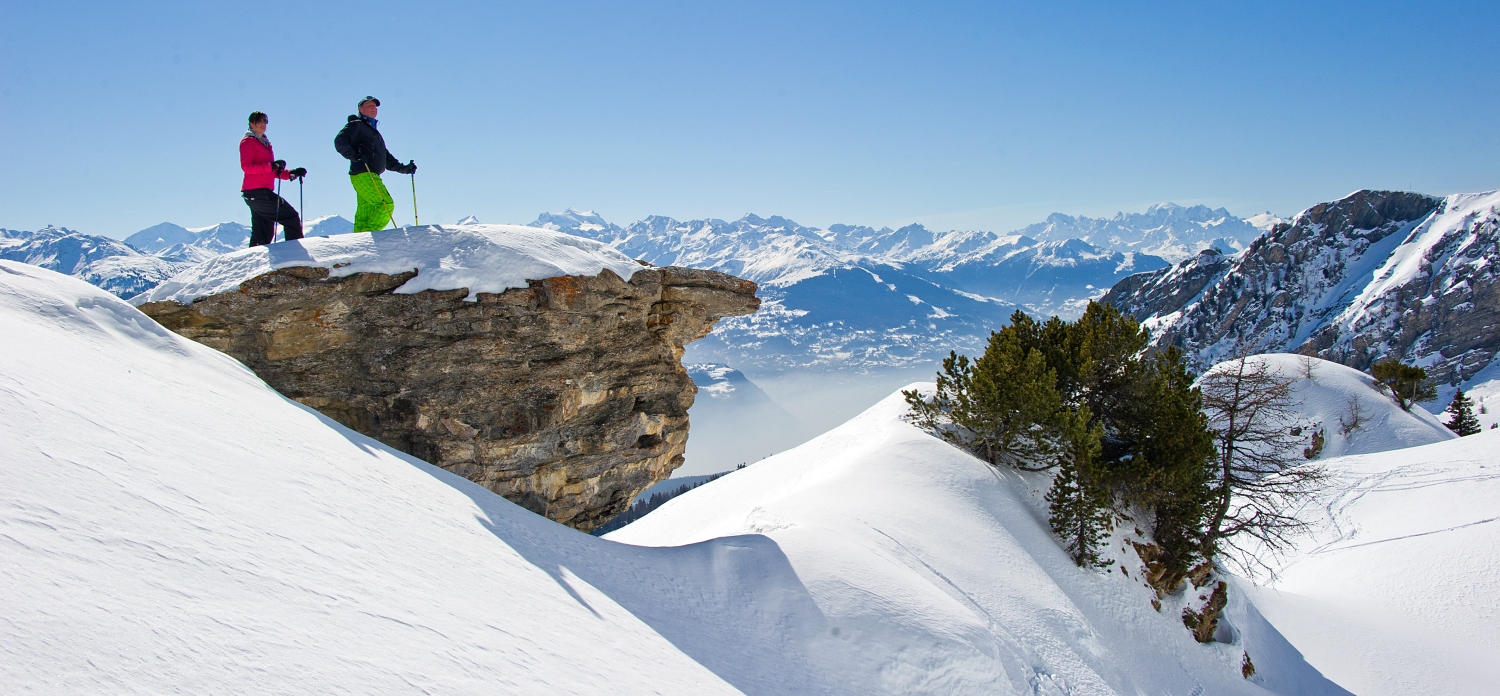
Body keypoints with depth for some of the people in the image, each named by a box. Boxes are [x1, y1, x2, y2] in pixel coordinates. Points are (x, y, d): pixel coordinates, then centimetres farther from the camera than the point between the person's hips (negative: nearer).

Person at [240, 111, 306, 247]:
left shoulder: (265, 143, 24)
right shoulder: (248, 142, -1)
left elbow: (272, 172, 24)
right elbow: (247, 167, -15)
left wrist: (291, 174, 11)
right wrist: (271, 166, -24)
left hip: (263, 192, 9)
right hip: (256, 192, -9)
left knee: (264, 234, 7)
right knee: (291, 217, -13)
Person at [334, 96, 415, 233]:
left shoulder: (374, 131, 30)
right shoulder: (356, 125, 4)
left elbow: (387, 159, 31)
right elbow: (340, 141, -11)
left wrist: (404, 168, 21)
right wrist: (354, 156, -25)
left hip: (370, 176, 9)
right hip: (363, 174, -9)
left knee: (365, 213, 3)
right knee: (387, 204, -18)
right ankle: (369, 233, -21)